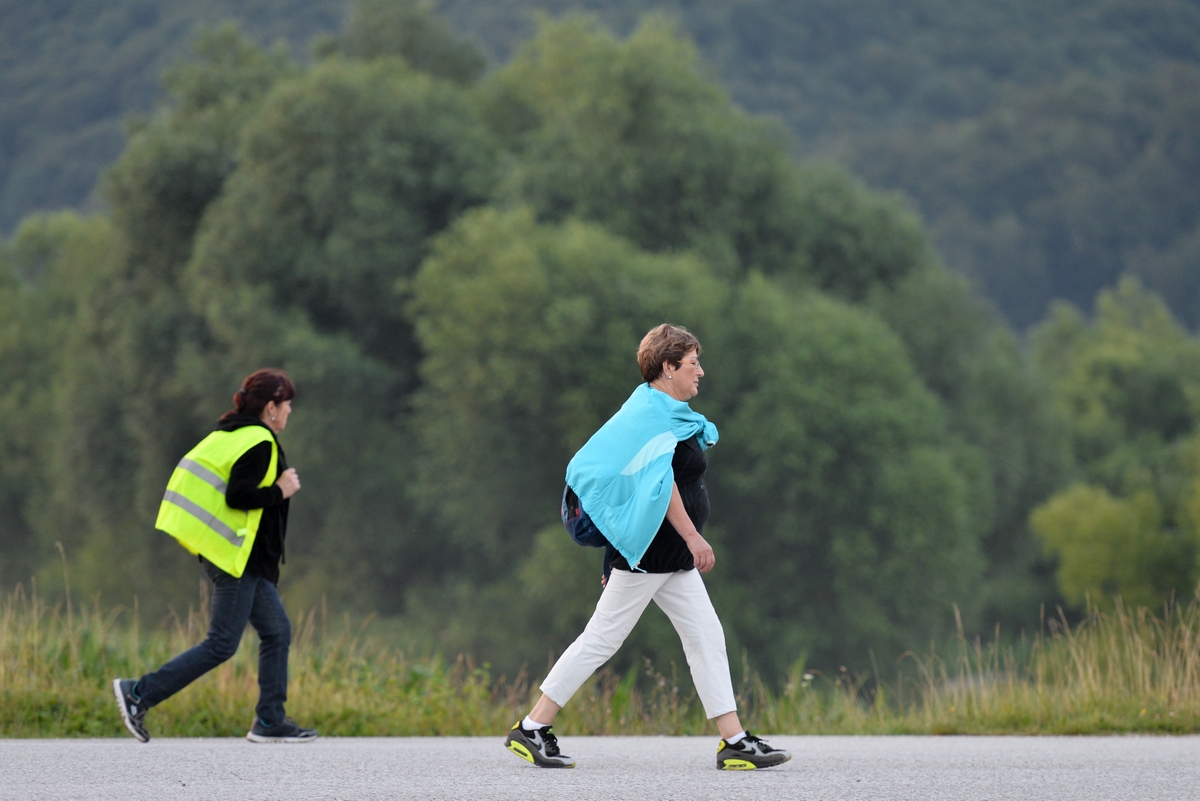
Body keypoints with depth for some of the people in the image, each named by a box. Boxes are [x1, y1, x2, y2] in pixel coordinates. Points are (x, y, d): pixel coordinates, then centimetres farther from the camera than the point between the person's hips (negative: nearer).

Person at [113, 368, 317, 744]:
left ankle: (270, 721, 10)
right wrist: (280, 491, -13)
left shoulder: (230, 434, 14)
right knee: (222, 644, -8)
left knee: (277, 632, 11)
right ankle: (139, 694, -8)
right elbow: (238, 496, -24)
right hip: (235, 556, -11)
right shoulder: (259, 443, -14)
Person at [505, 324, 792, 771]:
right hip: (647, 553, -11)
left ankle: (734, 742, 4)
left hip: (671, 559, 11)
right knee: (602, 639, -6)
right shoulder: (651, 414, -15)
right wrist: (693, 537, -22)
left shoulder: (668, 414, 16)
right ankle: (531, 730, 0)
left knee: (706, 637, 5)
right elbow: (660, 483, -21)